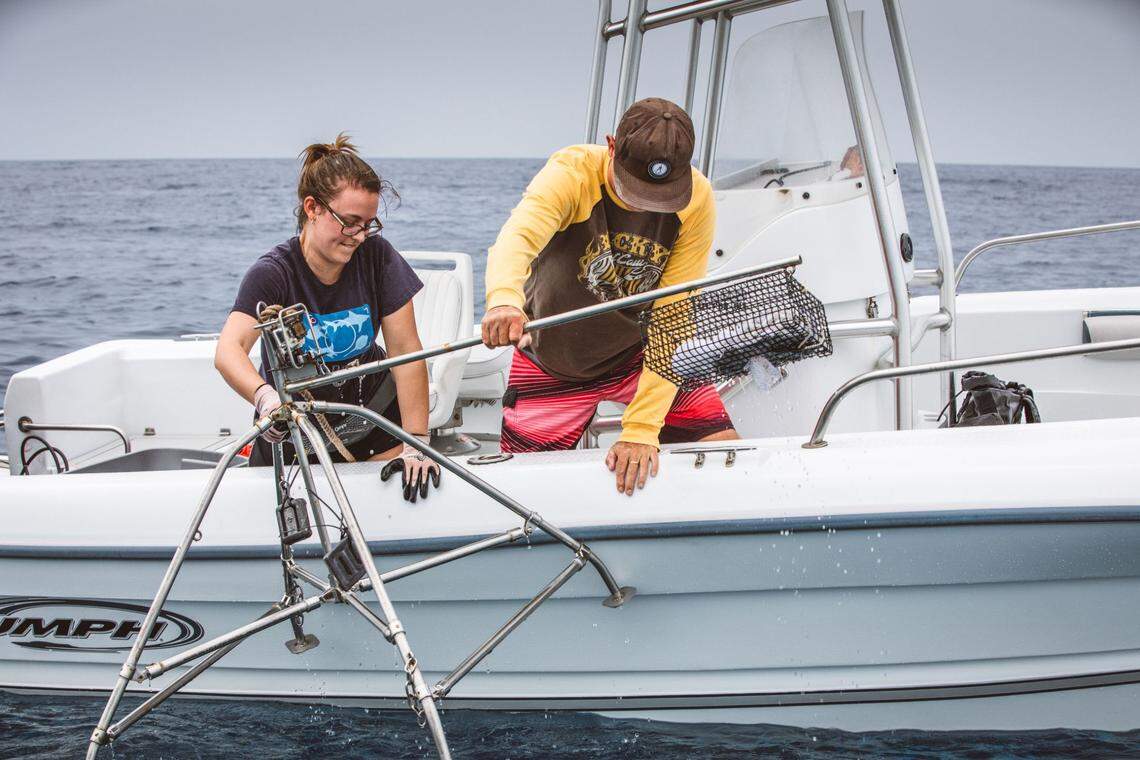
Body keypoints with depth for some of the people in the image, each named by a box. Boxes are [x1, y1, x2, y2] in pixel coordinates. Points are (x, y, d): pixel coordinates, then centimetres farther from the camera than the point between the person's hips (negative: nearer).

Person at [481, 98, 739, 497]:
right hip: (553, 357, -1)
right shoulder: (571, 172, -26)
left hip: (639, 350, 1)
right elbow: (516, 237, -46)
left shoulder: (697, 199, -21)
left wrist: (641, 429, -28)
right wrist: (503, 300, -69)